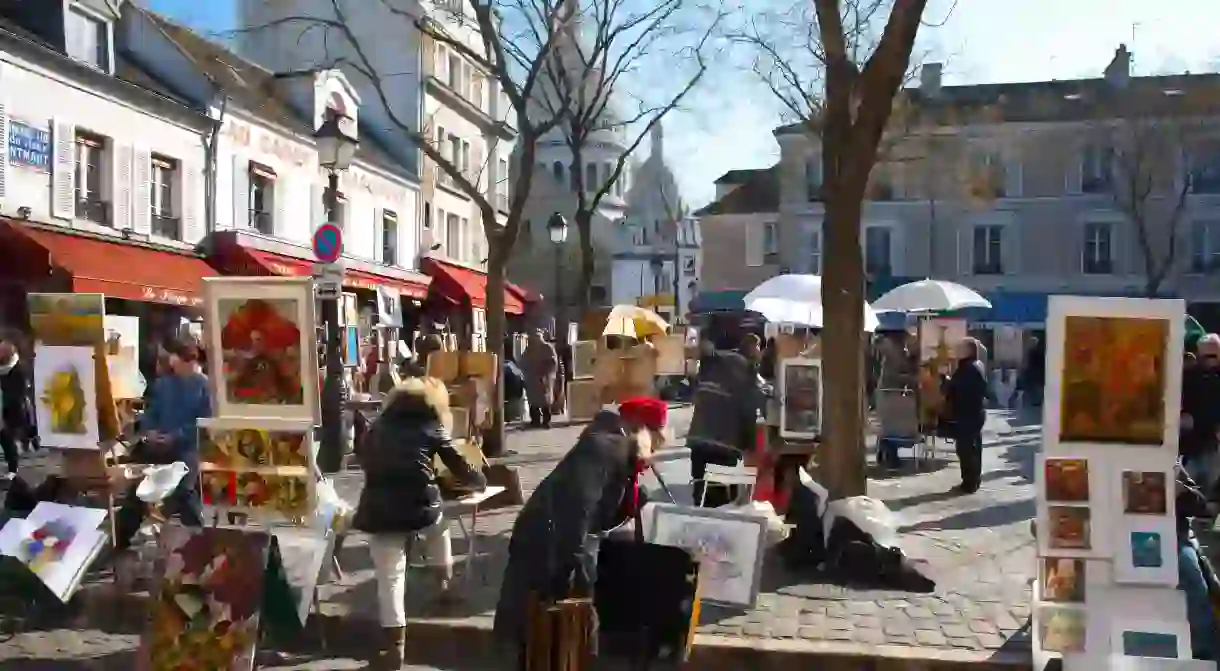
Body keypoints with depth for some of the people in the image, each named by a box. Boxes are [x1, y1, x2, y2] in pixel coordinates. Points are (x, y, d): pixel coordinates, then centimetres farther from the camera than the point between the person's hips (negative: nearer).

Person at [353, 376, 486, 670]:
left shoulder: (379, 425, 18)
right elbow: (459, 468, 16)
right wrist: (479, 481, 35)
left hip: (379, 510, 1)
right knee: (439, 524, 34)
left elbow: (363, 459, 29)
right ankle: (443, 584, 41)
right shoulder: (432, 426, 11)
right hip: (419, 506, -1)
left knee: (390, 580, 6)